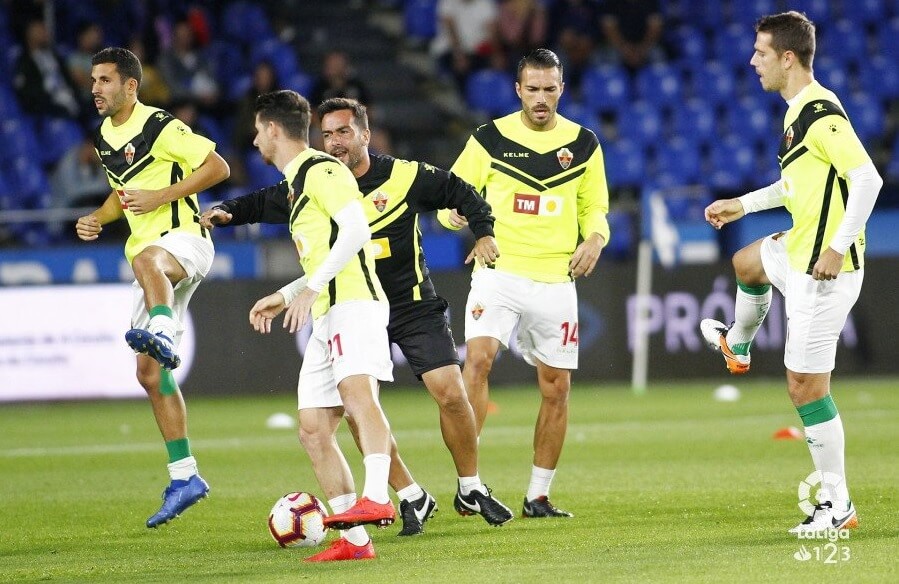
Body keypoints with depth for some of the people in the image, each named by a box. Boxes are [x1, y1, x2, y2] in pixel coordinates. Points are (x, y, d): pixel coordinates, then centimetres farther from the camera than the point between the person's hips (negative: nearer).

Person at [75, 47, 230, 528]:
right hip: (151, 261, 9)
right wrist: (97, 219, 9)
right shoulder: (103, 138, 14)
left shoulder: (159, 127, -10)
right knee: (149, 372, 6)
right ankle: (183, 476, 12)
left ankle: (162, 334, -72)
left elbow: (217, 167, -12)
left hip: (184, 239, -9)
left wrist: (160, 197, -19)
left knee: (146, 260, -45)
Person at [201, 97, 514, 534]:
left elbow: (459, 193, 4)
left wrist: (484, 232, -7)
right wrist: (225, 212, -10)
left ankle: (472, 489, 11)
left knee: (451, 394, -9)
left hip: (415, 306, -1)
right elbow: (265, 203, 7)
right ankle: (411, 499, 3)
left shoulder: (404, 176, -6)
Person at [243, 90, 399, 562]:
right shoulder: (297, 183, 26)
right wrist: (283, 297, 31)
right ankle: (354, 540, 2)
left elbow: (356, 230, -17)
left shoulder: (321, 169, -4)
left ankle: (376, 499, -48)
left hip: (354, 304, -10)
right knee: (313, 430, 3)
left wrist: (311, 288, -19)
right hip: (326, 318, 10)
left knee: (357, 392, -31)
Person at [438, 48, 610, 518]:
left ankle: (538, 497, 18)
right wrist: (454, 211, -18)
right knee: (478, 359, -24)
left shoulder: (583, 144, 8)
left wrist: (595, 238, -5)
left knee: (556, 389, 5)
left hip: (555, 280, 3)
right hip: (498, 271, -3)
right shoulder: (488, 139, 1)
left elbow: (594, 206, 17)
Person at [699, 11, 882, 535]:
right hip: (799, 250, 10)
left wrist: (838, 247, -29)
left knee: (806, 385, -6)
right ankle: (737, 347, 66)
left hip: (824, 267, -10)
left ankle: (838, 506, -1)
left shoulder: (821, 113, -22)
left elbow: (867, 178, -28)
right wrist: (743, 205, 31)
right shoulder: (798, 111, 10)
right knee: (747, 263, 38)